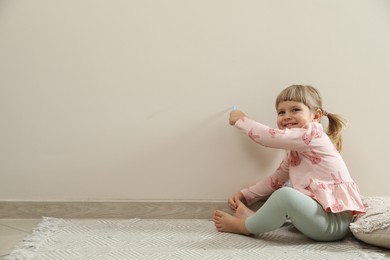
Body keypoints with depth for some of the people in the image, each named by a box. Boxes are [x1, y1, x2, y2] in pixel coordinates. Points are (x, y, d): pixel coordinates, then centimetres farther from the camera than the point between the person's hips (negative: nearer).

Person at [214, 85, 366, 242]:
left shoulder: (312, 135, -13)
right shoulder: (295, 149, 16)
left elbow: (269, 137, -16)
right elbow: (276, 179, 20)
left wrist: (240, 120, -1)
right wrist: (245, 195, 10)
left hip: (334, 222, -11)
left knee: (285, 194, -30)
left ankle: (246, 226, -7)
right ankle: (256, 217, 2)